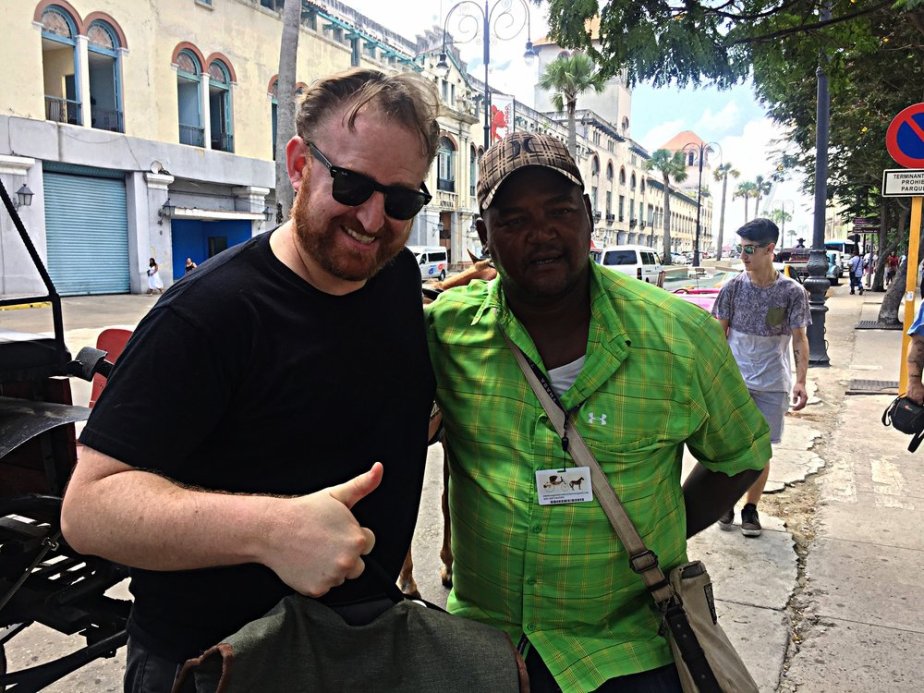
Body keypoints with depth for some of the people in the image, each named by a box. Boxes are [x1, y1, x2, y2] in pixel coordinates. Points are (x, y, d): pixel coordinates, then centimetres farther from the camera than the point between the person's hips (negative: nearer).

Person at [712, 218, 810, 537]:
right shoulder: (733, 287, -2)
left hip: (772, 383, 0)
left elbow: (799, 339, -1)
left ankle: (751, 507, 23)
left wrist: (800, 380, -10)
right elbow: (720, 333, 5)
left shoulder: (792, 292, -5)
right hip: (733, 380, 1)